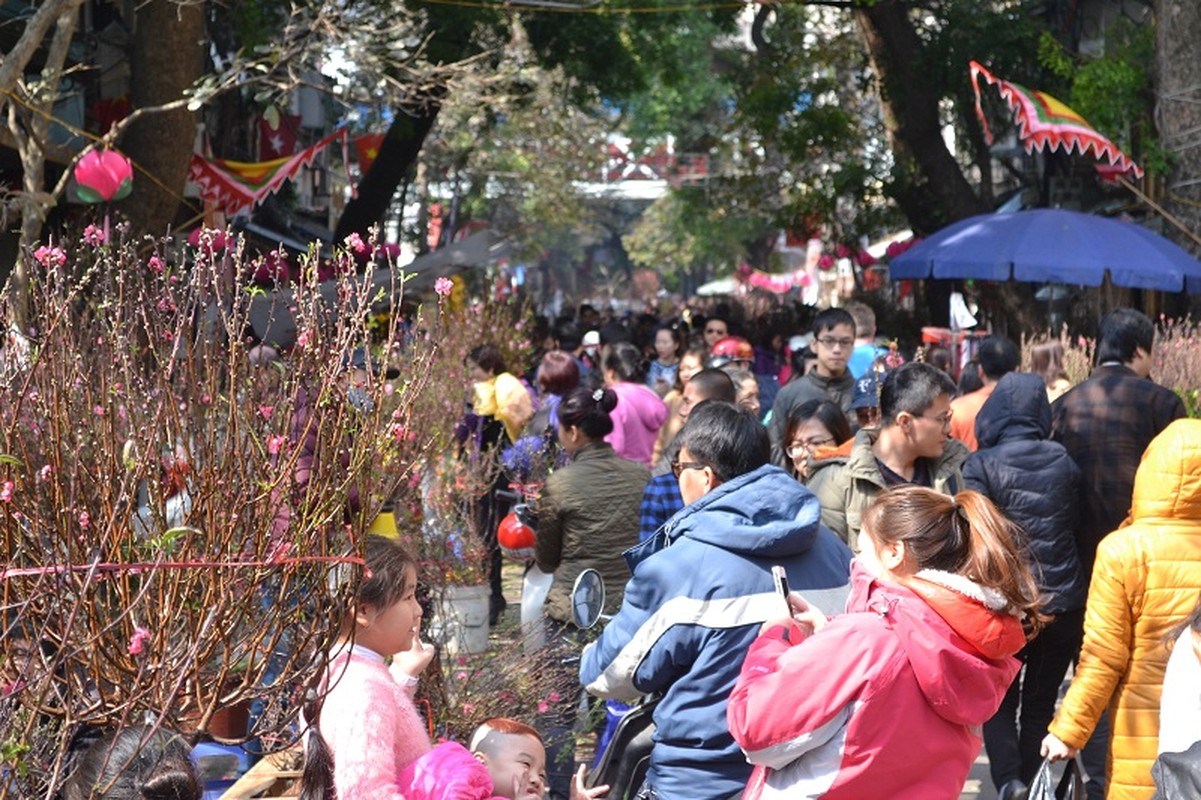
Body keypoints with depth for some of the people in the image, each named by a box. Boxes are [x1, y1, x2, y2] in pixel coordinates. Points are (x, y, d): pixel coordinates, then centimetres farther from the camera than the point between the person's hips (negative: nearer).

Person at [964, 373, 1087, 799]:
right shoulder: (1063, 460, -1)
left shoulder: (981, 466, -11)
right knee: (1041, 702, 15)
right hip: (1063, 600, 3)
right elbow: (1075, 520, 6)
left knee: (1000, 701, 11)